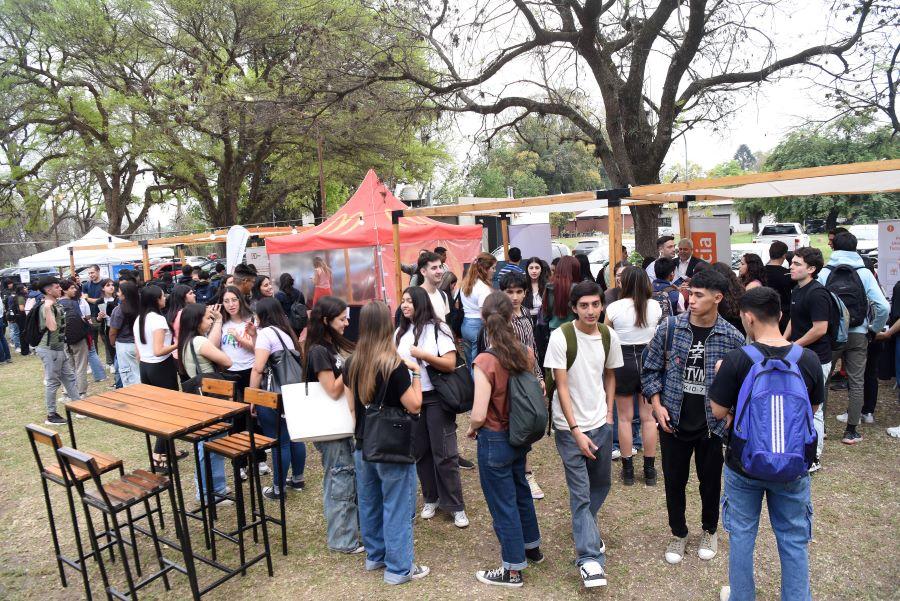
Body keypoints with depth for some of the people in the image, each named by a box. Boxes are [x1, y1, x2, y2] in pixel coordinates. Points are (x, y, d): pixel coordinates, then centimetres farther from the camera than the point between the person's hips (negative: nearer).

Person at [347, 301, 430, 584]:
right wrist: (416, 373, -8)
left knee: (369, 504, 19)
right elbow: (414, 406, -17)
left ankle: (375, 555, 36)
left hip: (363, 445, 6)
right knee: (396, 508, 7)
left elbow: (352, 406, 10)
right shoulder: (395, 364, -20)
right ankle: (399, 568, 19)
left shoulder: (353, 363, -1)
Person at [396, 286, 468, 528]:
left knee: (444, 453, -1)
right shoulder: (400, 332, 8)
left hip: (436, 398, -5)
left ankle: (456, 506, 11)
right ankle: (431, 499, 28)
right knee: (420, 451, 11)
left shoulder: (438, 329, -7)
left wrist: (422, 355, -19)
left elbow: (450, 364, -13)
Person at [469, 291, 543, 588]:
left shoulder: (485, 361, -25)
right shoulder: (527, 352, -8)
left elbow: (479, 415, -25)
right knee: (521, 490, 27)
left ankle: (513, 569, 27)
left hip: (495, 440, -6)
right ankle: (532, 546, 47)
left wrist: (471, 429, -5)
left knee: (502, 504, 10)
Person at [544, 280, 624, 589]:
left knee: (601, 484, 20)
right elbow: (562, 386, -15)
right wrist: (576, 431, -17)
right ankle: (590, 557, 11)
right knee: (581, 493, -1)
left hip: (600, 423, 5)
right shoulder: (561, 337, -16)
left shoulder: (609, 336, -2)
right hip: (570, 427, -5)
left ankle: (585, 529, 46)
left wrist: (609, 414, 7)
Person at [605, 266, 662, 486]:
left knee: (624, 417, 9)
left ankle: (628, 470, 17)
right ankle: (649, 470, 20)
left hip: (623, 362, -2)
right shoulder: (655, 306, -4)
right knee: (648, 416, 11)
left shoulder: (614, 308, -12)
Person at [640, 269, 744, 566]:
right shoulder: (669, 327, -9)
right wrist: (657, 404, -10)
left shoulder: (732, 337, -8)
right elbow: (650, 369, -1)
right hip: (673, 422, 0)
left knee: (710, 480, 17)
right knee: (674, 480, 13)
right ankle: (678, 533, 36)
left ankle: (710, 530, 43)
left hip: (712, 424, 0)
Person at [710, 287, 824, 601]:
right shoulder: (808, 359, -11)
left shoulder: (736, 360, -21)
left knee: (742, 535, 17)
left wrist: (720, 375, 1)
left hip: (744, 465, -2)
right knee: (794, 540, 18)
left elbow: (718, 412, -12)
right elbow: (813, 408, 5)